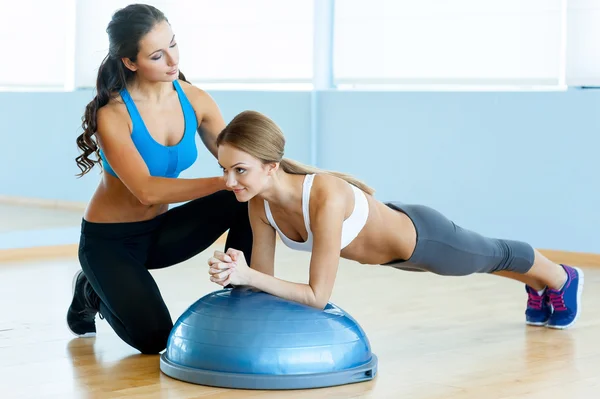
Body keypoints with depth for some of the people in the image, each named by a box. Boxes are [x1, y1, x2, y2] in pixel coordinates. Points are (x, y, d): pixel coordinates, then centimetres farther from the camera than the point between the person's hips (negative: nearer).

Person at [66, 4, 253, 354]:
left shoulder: (195, 101, -9)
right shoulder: (113, 115, -24)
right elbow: (147, 191, -34)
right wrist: (225, 182, -42)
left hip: (159, 231, 4)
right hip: (108, 241, -4)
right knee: (154, 338, -20)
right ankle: (93, 292, 12)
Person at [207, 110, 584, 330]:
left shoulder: (326, 198, -46)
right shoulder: (260, 203, -25)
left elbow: (318, 295, -42)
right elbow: (265, 277, -16)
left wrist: (247, 276, -49)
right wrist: (237, 272, -38)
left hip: (420, 236, -6)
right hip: (386, 232, 6)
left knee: (495, 255, 27)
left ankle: (563, 278, 60)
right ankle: (536, 287, 67)